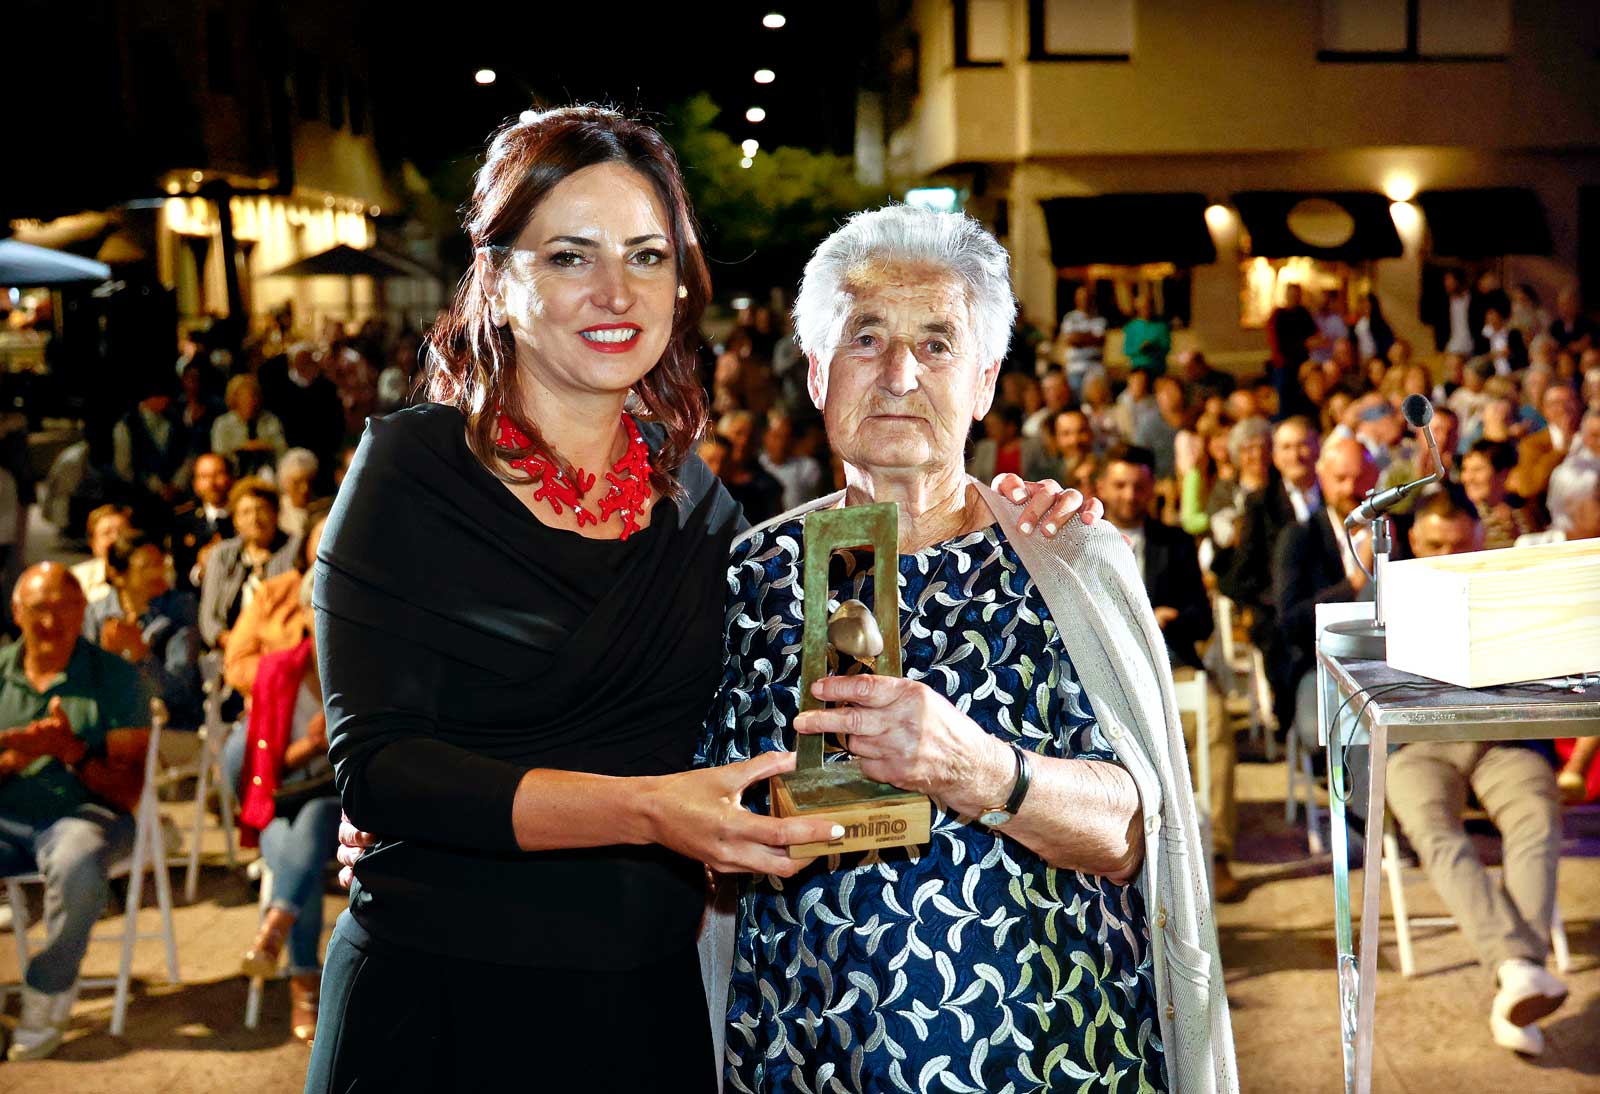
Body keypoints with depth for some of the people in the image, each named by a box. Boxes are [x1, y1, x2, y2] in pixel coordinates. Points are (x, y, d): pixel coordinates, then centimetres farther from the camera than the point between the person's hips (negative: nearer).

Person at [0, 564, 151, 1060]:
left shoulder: (115, 677, -1)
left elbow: (127, 791, -4)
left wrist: (71, 751, -20)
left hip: (84, 813, -3)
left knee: (77, 866, -37)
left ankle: (46, 1004, -14)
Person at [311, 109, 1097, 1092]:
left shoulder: (688, 491, 6)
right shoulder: (414, 472, -8)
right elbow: (376, 767, -16)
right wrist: (642, 811, -27)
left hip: (652, 1008, 4)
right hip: (444, 1005, -4)